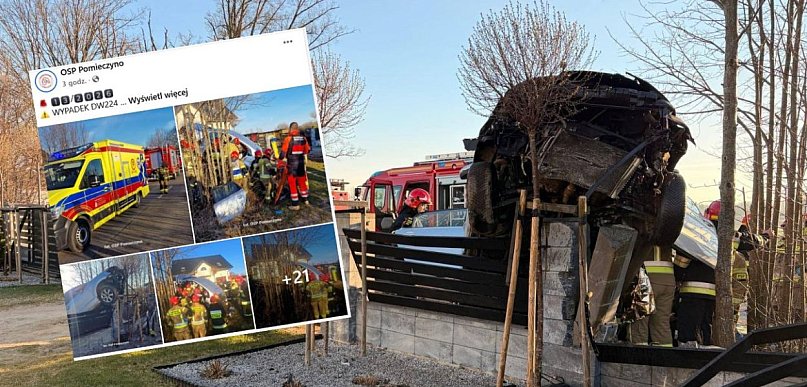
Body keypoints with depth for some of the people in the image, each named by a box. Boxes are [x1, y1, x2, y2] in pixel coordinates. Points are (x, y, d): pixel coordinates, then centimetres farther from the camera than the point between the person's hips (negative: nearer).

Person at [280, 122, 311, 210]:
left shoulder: (288, 139, -14)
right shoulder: (303, 138, 1)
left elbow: (283, 152, -13)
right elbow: (307, 150, 13)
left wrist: (281, 158, 5)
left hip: (291, 164, -5)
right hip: (301, 163, 5)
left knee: (292, 183, 2)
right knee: (302, 181, 20)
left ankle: (295, 204, 1)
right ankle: (305, 199, 33)